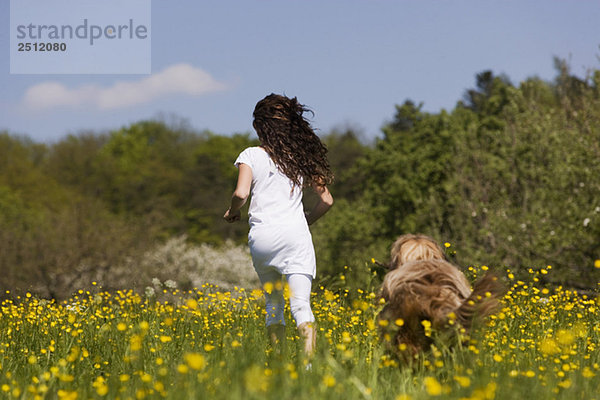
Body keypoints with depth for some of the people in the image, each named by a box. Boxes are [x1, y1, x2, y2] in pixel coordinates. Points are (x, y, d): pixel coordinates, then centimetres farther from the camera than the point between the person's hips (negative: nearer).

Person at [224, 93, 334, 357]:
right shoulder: (302, 157, 11)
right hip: (295, 234, 1)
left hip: (261, 236, 0)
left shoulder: (251, 156, 3)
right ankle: (308, 358, -29)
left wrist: (232, 213, 10)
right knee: (301, 304, -8)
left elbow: (241, 194, -11)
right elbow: (326, 200, 11)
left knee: (273, 305, 16)